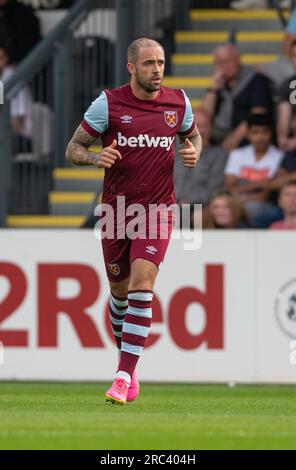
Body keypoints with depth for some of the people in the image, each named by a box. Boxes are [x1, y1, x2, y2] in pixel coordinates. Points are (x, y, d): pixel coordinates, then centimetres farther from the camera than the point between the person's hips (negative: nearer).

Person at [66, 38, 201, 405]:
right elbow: (73, 149, -1)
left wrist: (193, 153, -3)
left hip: (157, 209, 0)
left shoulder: (178, 102, 1)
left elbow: (193, 136, 21)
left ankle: (124, 376, -20)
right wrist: (96, 158, -23)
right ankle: (126, 359, 35)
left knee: (141, 285, -17)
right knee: (119, 291, 10)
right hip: (117, 209, 0)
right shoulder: (108, 103, -6)